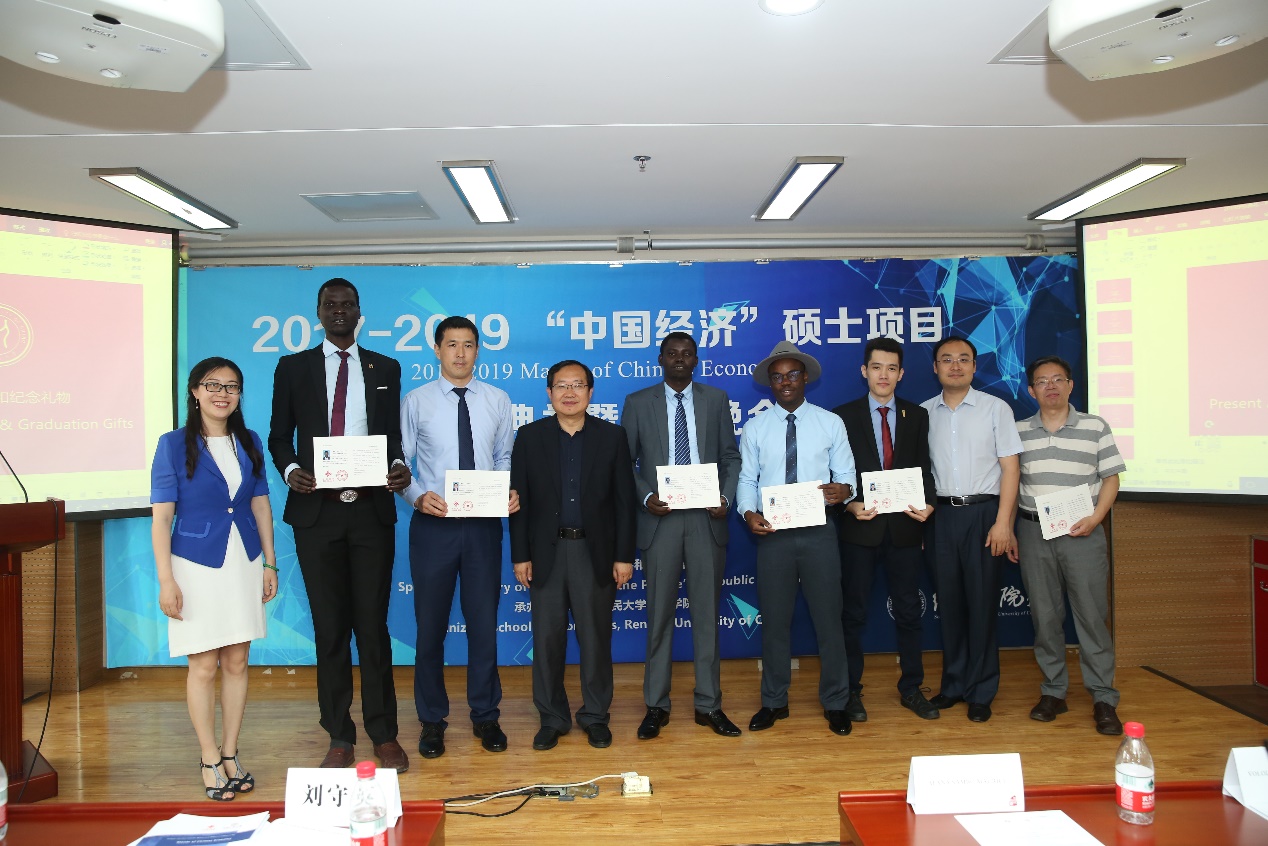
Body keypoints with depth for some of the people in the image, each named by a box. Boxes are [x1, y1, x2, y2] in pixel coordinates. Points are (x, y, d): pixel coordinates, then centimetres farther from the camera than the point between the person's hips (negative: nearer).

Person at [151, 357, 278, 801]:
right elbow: (161, 516, -6)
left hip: (244, 563, 4)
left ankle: (230, 754, 22)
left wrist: (270, 563, 7)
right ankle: (210, 760, 17)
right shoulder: (174, 444, -5)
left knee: (237, 663, 9)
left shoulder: (249, 442, 5)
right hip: (197, 564, -3)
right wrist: (166, 581, -10)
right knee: (204, 666, 2)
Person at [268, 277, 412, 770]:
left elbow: (395, 434, 9)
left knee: (373, 624, 3)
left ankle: (383, 734, 14)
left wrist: (399, 467, -12)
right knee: (329, 628, 7)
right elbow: (279, 434, 9)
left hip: (371, 511, 0)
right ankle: (339, 736, 18)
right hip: (316, 511, 1)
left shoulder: (385, 369, 10)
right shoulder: (293, 367, 9)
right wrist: (289, 469, -11)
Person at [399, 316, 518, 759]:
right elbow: (398, 461, -1)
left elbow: (505, 459, 8)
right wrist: (416, 496, -18)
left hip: (484, 523, 1)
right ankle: (432, 720, 26)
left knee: (484, 622, 10)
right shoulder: (416, 401, 0)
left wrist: (511, 491, -11)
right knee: (430, 625, 9)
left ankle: (485, 715, 26)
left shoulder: (497, 401, 5)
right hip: (433, 523, -1)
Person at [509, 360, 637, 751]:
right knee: (547, 639, 7)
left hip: (596, 551, 0)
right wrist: (520, 555, -3)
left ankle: (595, 716, 24)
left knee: (596, 638, 8)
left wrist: (624, 555, -4)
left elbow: (624, 500, 0)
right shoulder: (529, 436, 3)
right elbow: (519, 499, 1)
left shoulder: (612, 436, 1)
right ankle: (552, 718, 23)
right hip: (546, 552, 1)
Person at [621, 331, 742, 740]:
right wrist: (646, 498, -11)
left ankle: (709, 705, 18)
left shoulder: (717, 399, 8)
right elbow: (624, 462, 4)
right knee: (659, 614, 6)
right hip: (660, 518, -1)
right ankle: (656, 706, 17)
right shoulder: (638, 402, 4)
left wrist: (727, 498, -8)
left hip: (707, 518, 1)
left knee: (707, 613, 7)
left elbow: (731, 456, 8)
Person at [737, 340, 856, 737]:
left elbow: (847, 474, 1)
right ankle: (774, 702, 27)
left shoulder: (830, 423, 2)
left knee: (828, 617, 6)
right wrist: (749, 512, -15)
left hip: (818, 532, -1)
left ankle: (835, 703, 24)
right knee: (774, 619, 11)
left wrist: (843, 490, -22)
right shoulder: (755, 428, 4)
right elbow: (747, 479, 3)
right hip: (773, 534, 1)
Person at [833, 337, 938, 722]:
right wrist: (851, 505, -18)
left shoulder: (917, 416, 8)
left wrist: (928, 503, -13)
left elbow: (924, 469, 5)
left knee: (909, 612, 11)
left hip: (904, 527, 2)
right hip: (860, 527, -2)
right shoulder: (843, 416, 0)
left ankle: (911, 689, 25)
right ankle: (851, 690, 19)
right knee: (854, 613, 7)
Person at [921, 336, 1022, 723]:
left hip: (982, 512, -2)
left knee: (982, 601, 1)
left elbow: (1009, 467, -2)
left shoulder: (995, 408, 1)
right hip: (941, 514, 2)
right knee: (949, 600, 8)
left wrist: (1002, 522, -10)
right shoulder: (924, 412, 8)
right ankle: (954, 684, 21)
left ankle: (981, 691, 14)